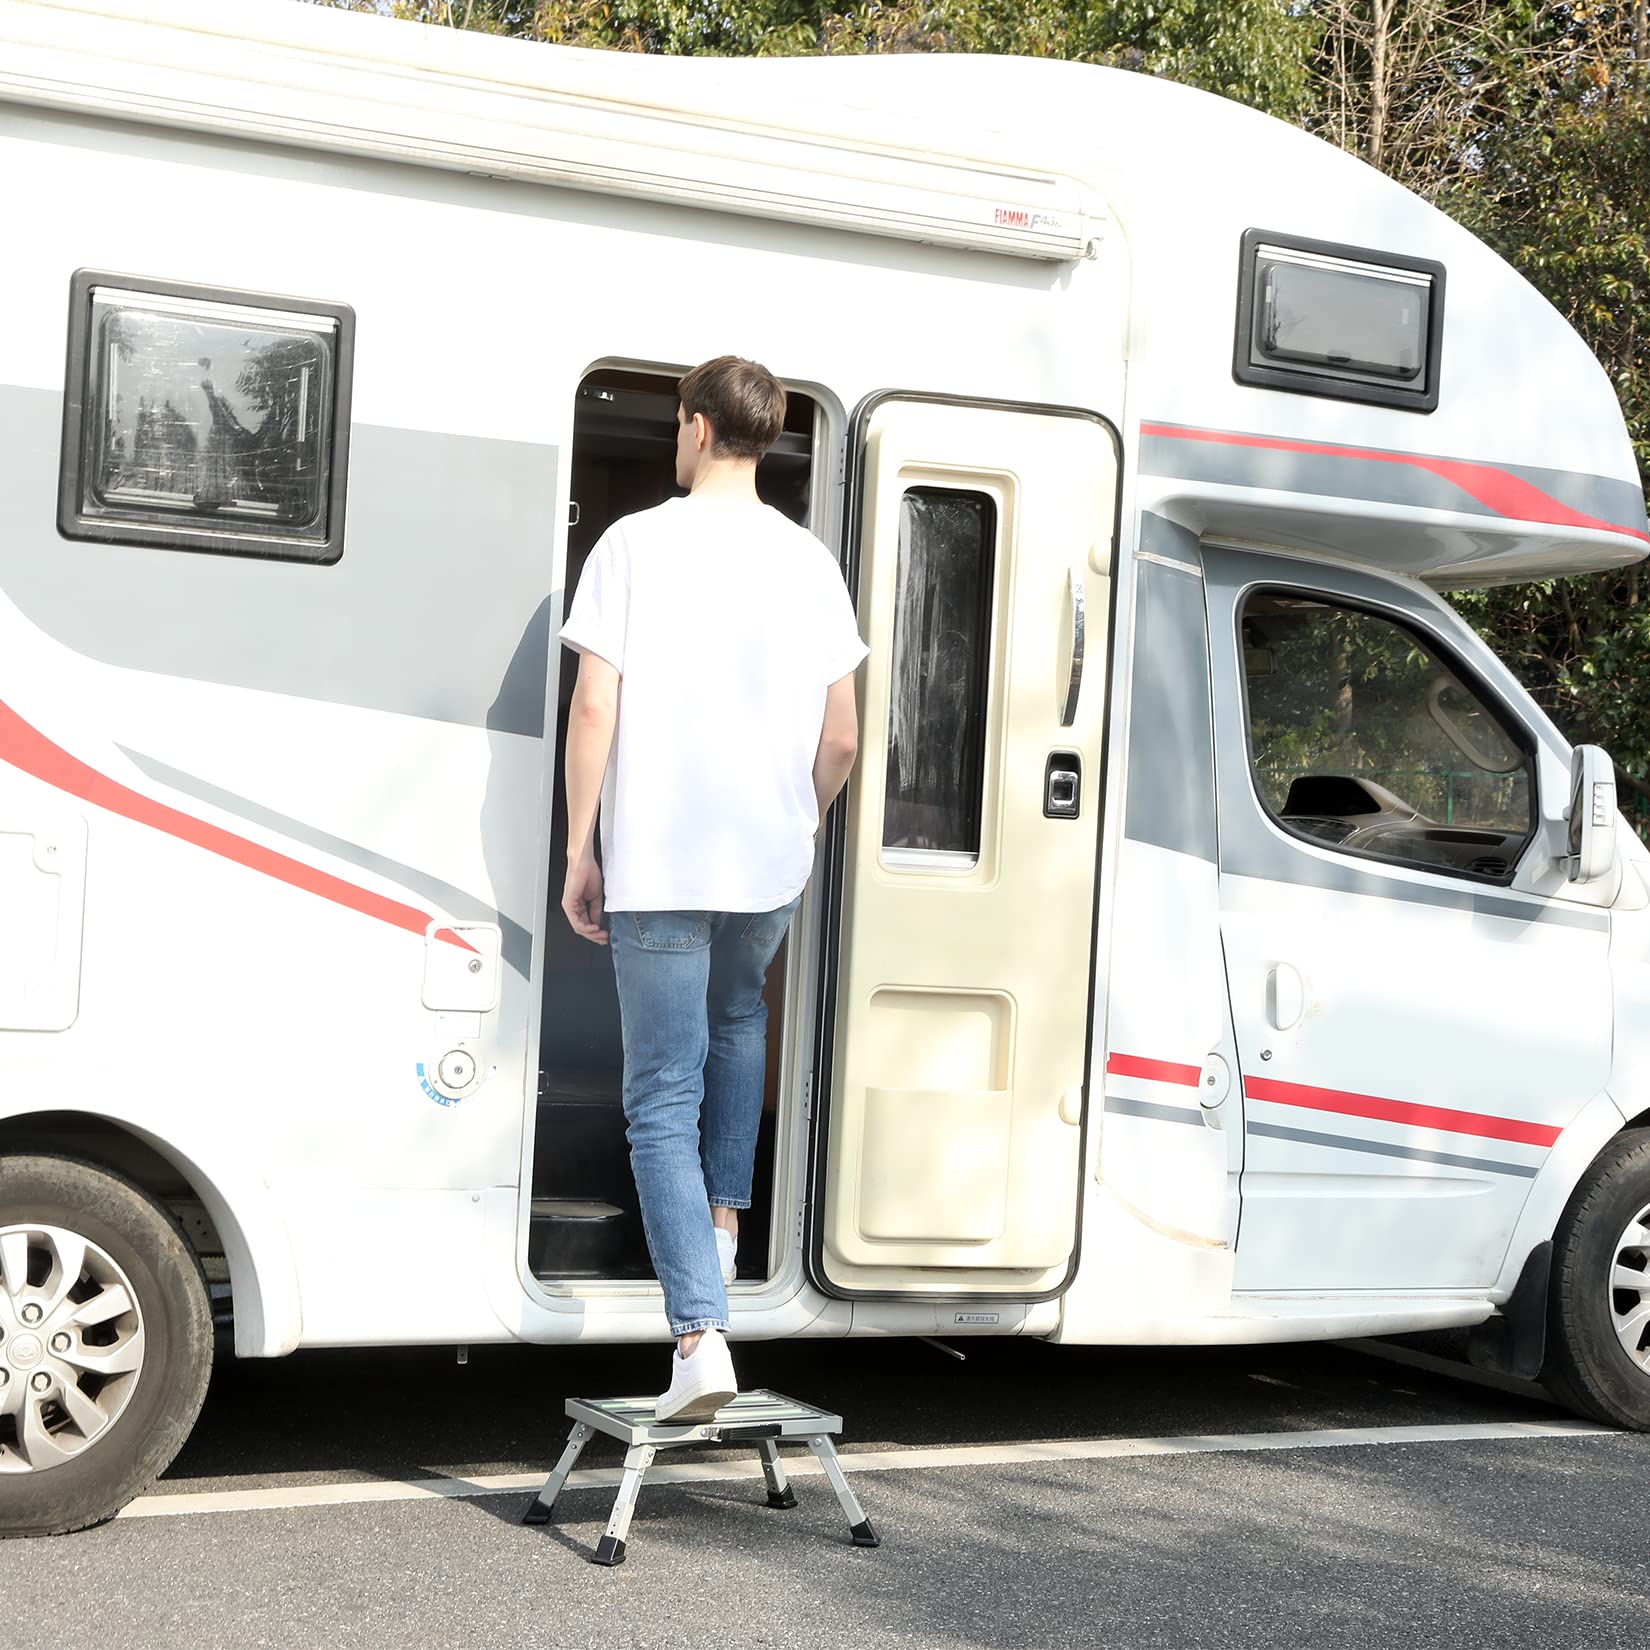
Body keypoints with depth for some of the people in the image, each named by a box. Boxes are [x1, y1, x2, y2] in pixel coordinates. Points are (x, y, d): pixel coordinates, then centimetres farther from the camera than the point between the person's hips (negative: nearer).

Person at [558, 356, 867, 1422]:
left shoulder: (637, 544, -4)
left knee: (664, 1100, -1)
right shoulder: (809, 561, 6)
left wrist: (580, 851, -1)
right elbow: (842, 739, 6)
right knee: (737, 1019, 32)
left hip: (657, 861, -4)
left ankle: (701, 1333, -11)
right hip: (773, 860, 4)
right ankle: (724, 1231, 29)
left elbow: (595, 711, -9)